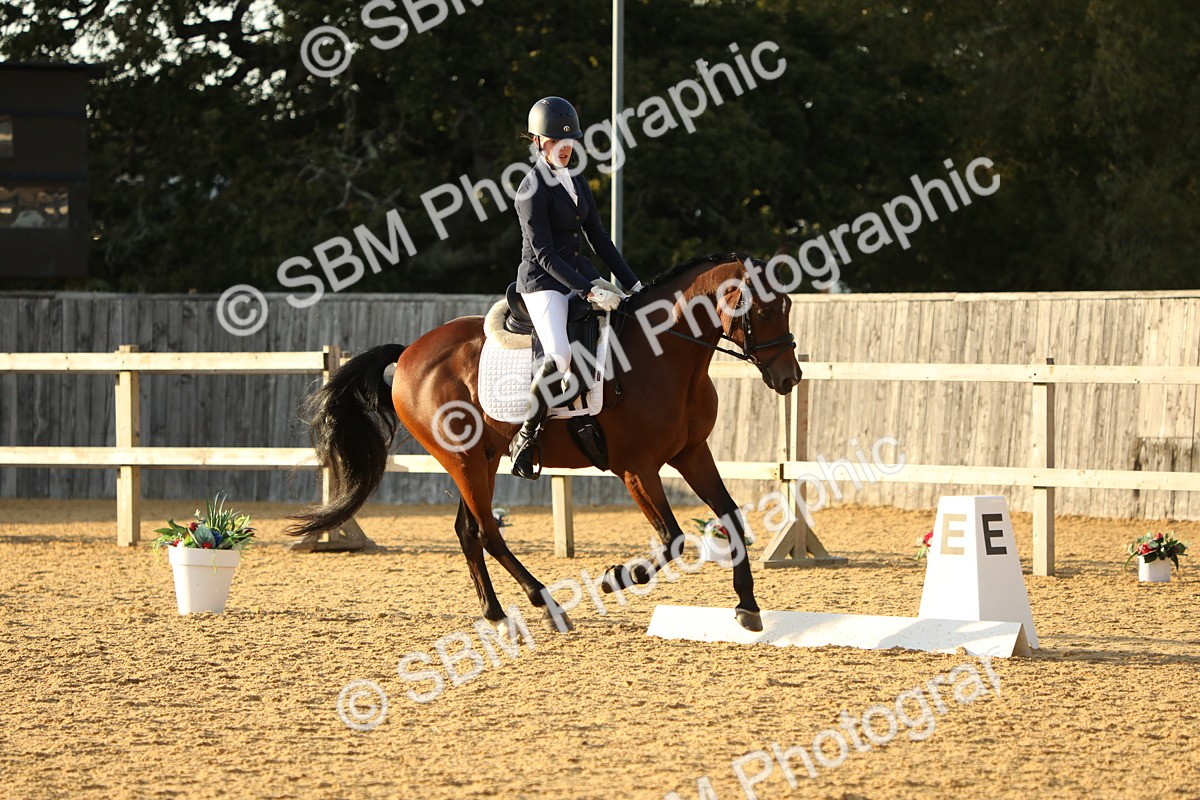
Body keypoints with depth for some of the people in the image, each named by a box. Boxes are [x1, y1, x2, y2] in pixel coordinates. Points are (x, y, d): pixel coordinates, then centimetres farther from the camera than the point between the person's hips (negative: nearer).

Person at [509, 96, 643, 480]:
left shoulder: (577, 184, 11)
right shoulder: (533, 190, -13)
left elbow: (599, 239, 14)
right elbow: (544, 254, -18)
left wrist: (632, 283, 7)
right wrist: (589, 291, -24)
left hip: (578, 271, 9)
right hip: (542, 280, -9)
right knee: (560, 355, -30)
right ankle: (526, 437, -17)